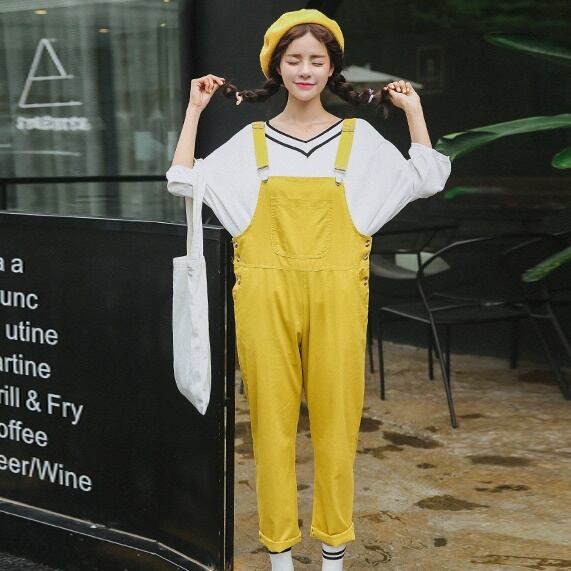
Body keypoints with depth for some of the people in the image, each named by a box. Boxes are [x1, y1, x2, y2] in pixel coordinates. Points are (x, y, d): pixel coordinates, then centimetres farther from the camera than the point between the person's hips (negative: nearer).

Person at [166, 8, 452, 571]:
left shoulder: (359, 138, 7)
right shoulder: (250, 141, 8)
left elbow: (427, 180, 1)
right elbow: (184, 183, 1)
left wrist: (413, 109, 2)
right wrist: (194, 110, 3)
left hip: (335, 296, 0)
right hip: (267, 294, 1)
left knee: (336, 421, 4)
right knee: (272, 420, 4)